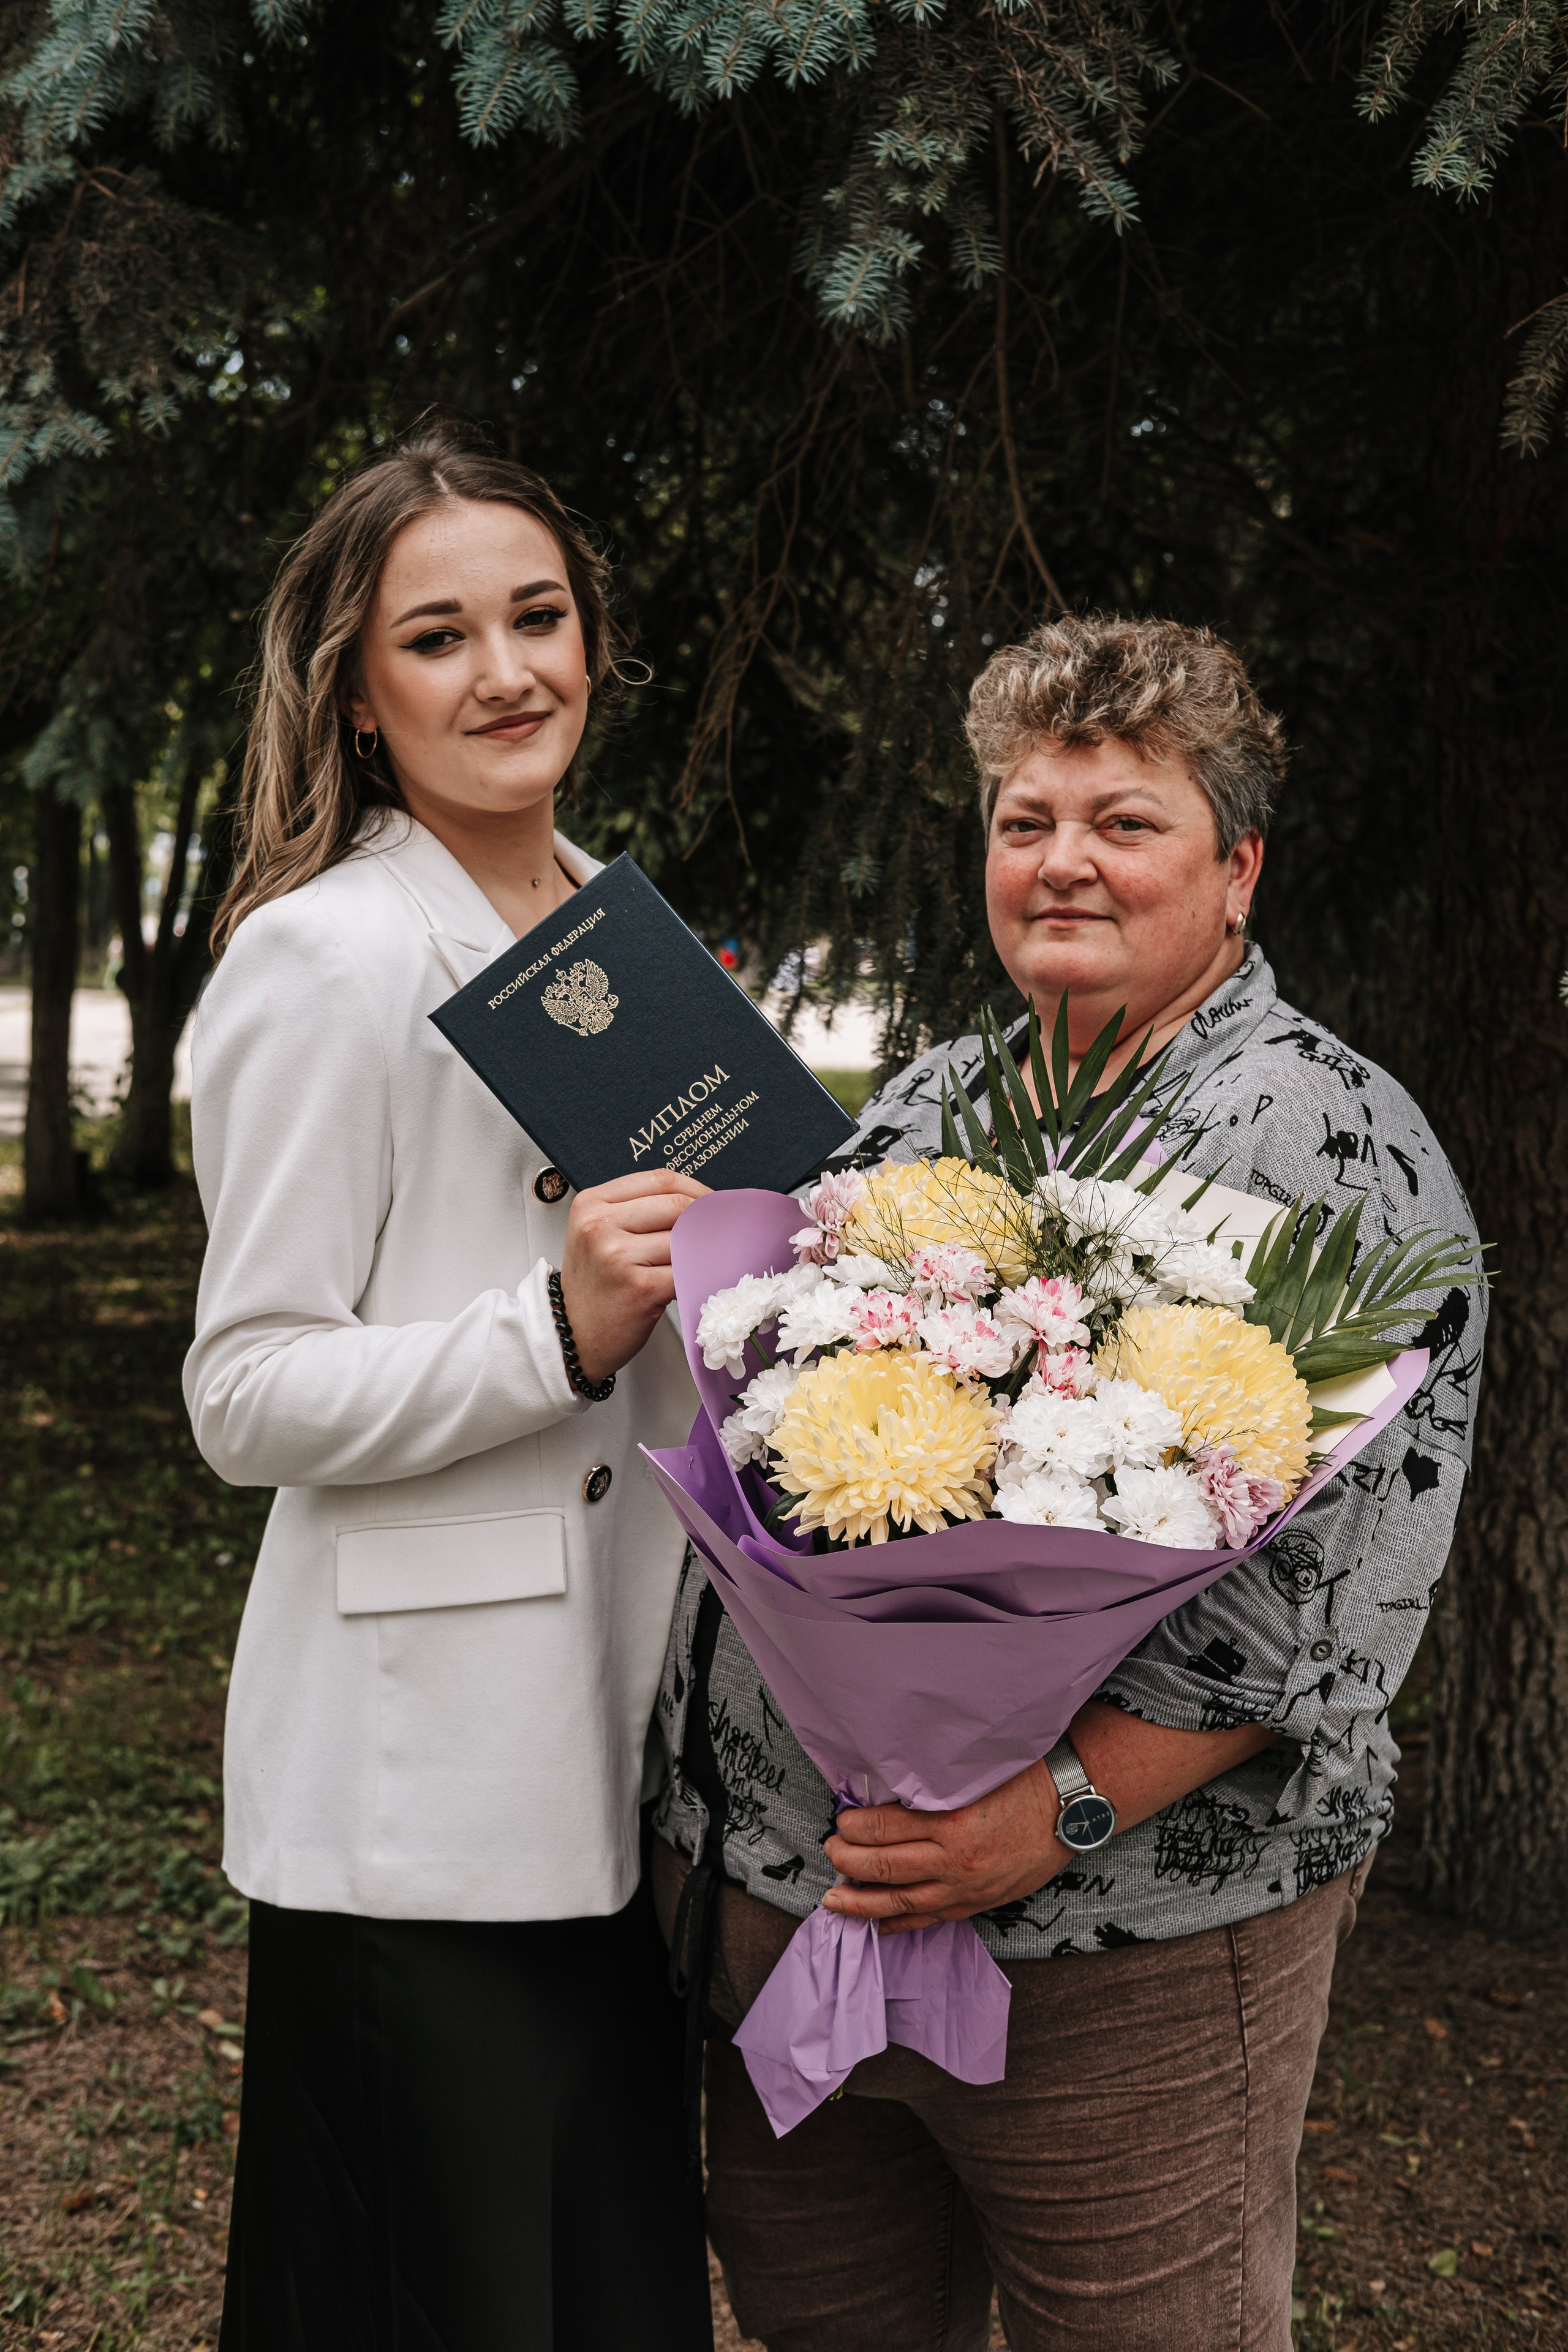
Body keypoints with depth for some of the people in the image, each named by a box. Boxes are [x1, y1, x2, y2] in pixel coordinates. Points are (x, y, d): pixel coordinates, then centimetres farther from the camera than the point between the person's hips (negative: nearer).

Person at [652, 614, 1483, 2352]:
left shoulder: (1325, 1135, -9)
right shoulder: (934, 1097, 13)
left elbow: (1335, 1569, -18)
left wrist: (1068, 1803, -25)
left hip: (1118, 1944, -6)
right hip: (770, 1889, 7)